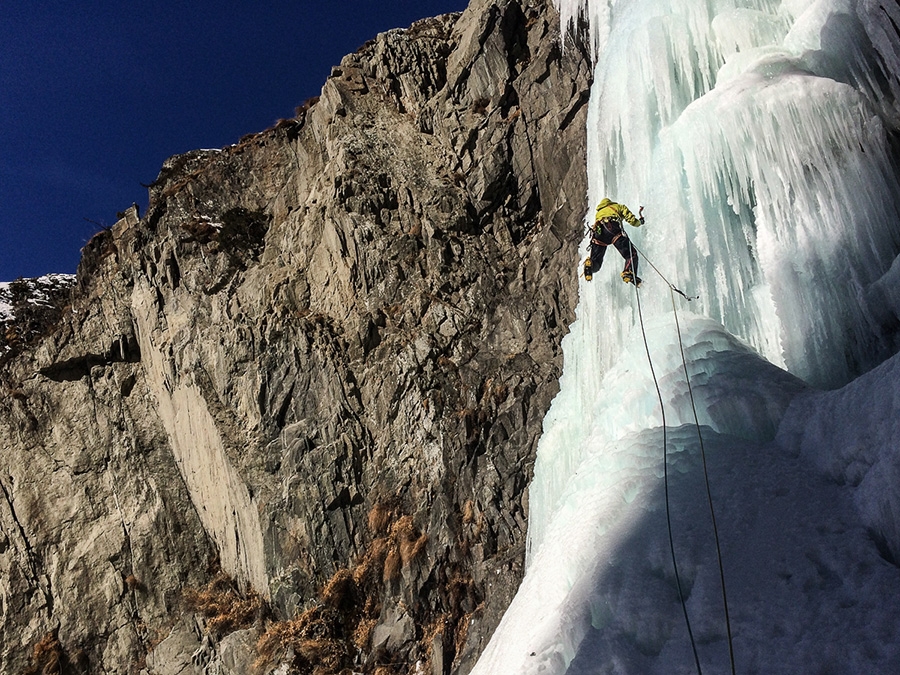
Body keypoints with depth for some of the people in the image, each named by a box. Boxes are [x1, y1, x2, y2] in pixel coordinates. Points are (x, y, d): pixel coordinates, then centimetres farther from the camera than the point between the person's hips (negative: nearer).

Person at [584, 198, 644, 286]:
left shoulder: (598, 213, 44)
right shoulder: (619, 206, 32)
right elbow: (632, 220, 20)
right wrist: (640, 221, 40)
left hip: (597, 230, 3)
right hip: (612, 228, -3)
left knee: (596, 263, 7)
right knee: (631, 254, -1)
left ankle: (589, 264, -27)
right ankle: (629, 273, -28)